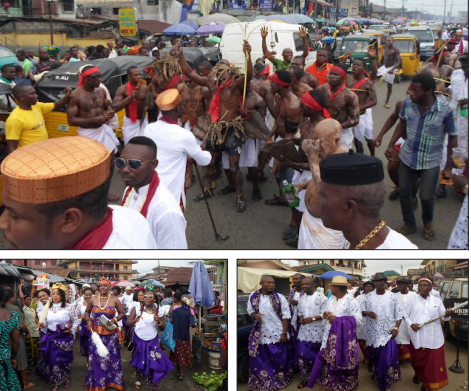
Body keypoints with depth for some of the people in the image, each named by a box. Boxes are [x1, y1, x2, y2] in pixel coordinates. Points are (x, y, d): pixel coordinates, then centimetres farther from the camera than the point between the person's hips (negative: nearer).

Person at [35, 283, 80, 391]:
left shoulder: (69, 307, -7)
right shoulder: (48, 307, 3)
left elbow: (76, 321, 0)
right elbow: (46, 322, 12)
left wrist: (72, 330, -14)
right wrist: (42, 325, -8)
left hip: (65, 337, -3)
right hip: (51, 337, 3)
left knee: (64, 358, 6)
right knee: (52, 359, 2)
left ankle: (66, 378, 31)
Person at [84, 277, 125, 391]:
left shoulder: (115, 300, -3)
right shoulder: (93, 299, 1)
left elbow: (121, 313, 6)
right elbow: (87, 312, 15)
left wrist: (114, 320, -11)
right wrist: (88, 320, -3)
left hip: (110, 333, -1)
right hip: (96, 332, 1)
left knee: (111, 356, 5)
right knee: (96, 356, 4)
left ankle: (113, 380, 20)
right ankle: (97, 381, 20)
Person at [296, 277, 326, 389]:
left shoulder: (321, 297, -10)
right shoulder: (301, 298, 8)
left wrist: (312, 318, -21)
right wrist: (301, 317, -4)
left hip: (317, 331, -4)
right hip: (304, 331, 4)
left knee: (318, 356, 7)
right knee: (302, 355, -1)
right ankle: (306, 377, 13)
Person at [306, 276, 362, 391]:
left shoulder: (351, 301, -12)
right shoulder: (331, 299, 11)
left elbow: (357, 319, -17)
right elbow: (326, 313, 22)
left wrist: (337, 319, -19)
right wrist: (325, 315, -3)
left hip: (344, 338, -6)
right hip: (329, 337, 6)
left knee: (342, 364, 1)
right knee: (328, 362, 8)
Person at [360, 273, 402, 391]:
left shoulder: (392, 297, -1)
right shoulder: (368, 297, 4)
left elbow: (399, 313, 1)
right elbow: (361, 310, 8)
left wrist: (396, 328, -10)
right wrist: (367, 312, -14)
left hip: (387, 333, -2)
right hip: (372, 332, 2)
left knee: (388, 357, -8)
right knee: (374, 355, 11)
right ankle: (376, 374, 33)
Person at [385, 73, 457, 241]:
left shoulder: (446, 110, -22)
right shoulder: (408, 102, -13)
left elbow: (452, 139, -11)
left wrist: (448, 167, -7)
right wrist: (391, 145, 4)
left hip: (431, 161, -3)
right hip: (407, 156, 3)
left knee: (426, 197, 4)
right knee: (404, 191, 12)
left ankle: (428, 222, 39)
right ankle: (409, 224, 37)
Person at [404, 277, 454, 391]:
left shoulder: (437, 301, 6)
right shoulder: (413, 300, 6)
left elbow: (444, 317, 2)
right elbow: (405, 315, 11)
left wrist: (447, 315, -21)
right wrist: (411, 324, -7)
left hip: (434, 338, -1)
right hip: (417, 337, 1)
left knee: (433, 362, -4)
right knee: (417, 360, 12)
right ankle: (418, 374, 43)